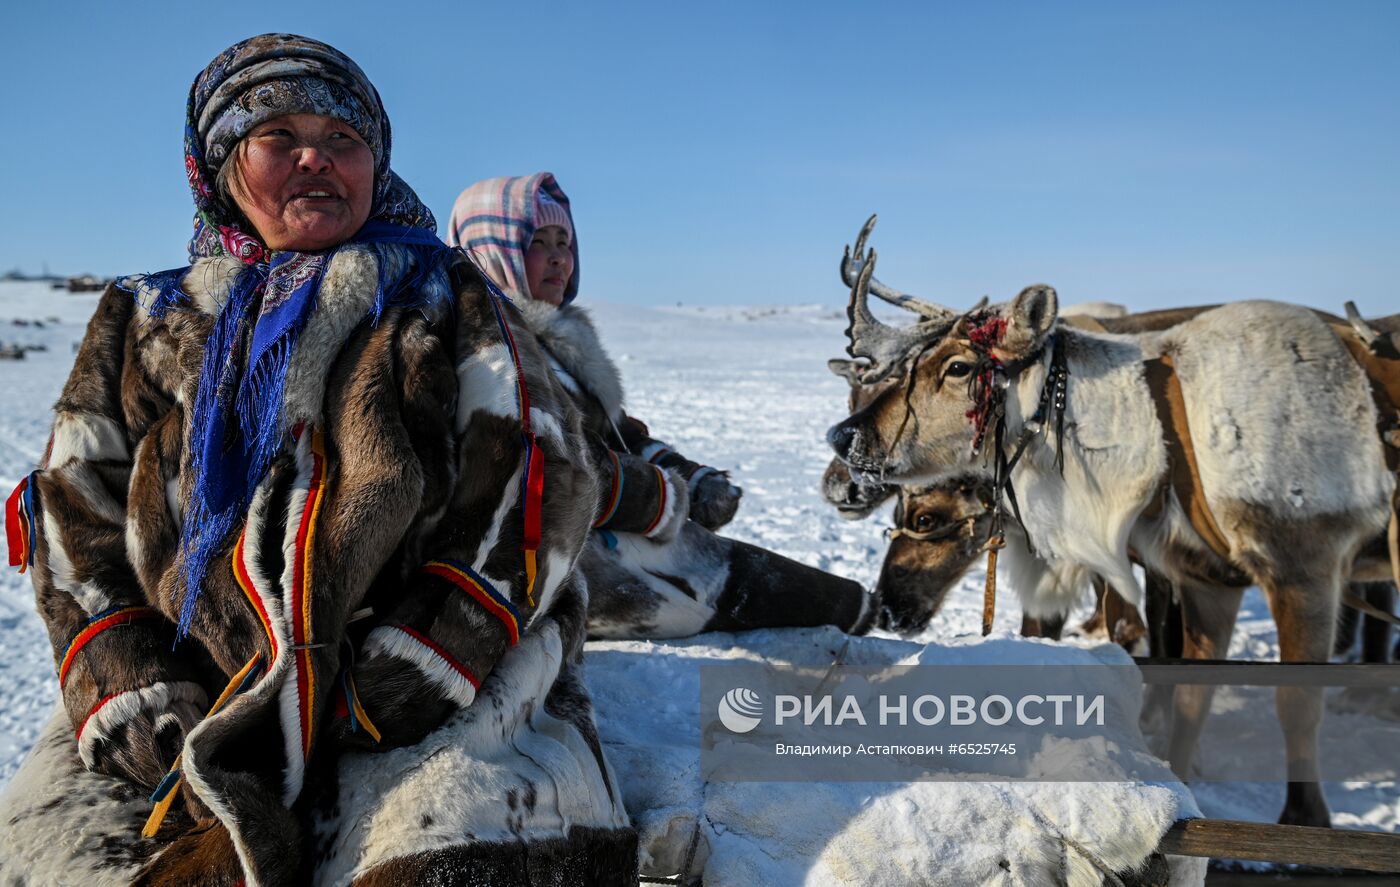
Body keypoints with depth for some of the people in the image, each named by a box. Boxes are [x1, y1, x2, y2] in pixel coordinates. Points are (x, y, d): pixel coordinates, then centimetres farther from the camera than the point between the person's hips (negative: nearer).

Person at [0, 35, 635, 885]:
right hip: (188, 691, 4)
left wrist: (419, 667, -12)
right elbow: (75, 515, 15)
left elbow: (534, 491, -2)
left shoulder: (444, 300, 9)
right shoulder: (147, 323, 18)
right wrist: (129, 689, -1)